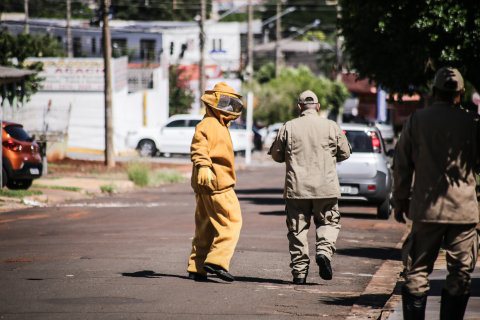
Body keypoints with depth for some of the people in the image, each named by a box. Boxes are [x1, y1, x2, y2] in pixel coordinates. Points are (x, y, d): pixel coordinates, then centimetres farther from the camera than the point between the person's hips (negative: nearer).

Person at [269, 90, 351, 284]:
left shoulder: (289, 127, -1)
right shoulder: (331, 127, -1)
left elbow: (276, 155, 6)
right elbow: (345, 153, 7)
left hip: (296, 188, 0)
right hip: (325, 188, 0)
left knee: (298, 229, 6)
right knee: (329, 222, 15)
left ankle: (299, 271, 4)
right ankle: (324, 250, -12)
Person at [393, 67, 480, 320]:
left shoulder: (416, 120, 0)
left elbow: (402, 163, 3)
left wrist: (400, 199, 13)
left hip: (426, 207, 1)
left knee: (417, 271, 7)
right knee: (460, 275, 5)